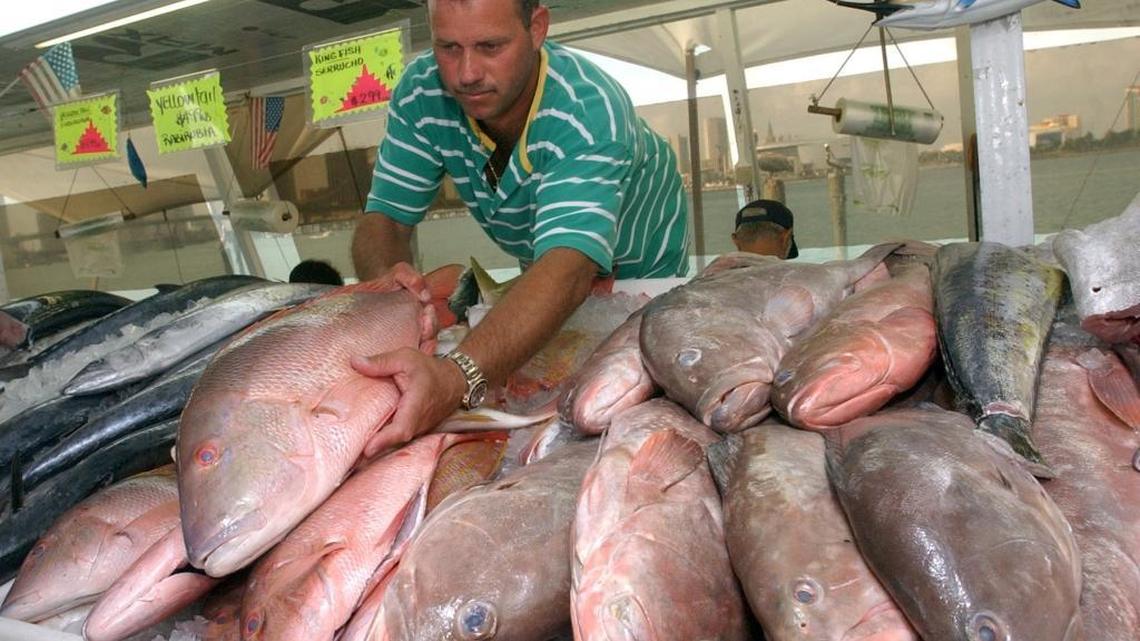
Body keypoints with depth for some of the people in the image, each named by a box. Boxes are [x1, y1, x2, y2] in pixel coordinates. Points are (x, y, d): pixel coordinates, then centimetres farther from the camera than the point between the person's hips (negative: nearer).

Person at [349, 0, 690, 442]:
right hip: (538, 265, 4)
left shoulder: (589, 114, -43)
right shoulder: (421, 94, -26)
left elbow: (569, 268, -58)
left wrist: (457, 378, -75)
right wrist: (385, 279, -50)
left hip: (640, 266, -3)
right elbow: (384, 217, -24)